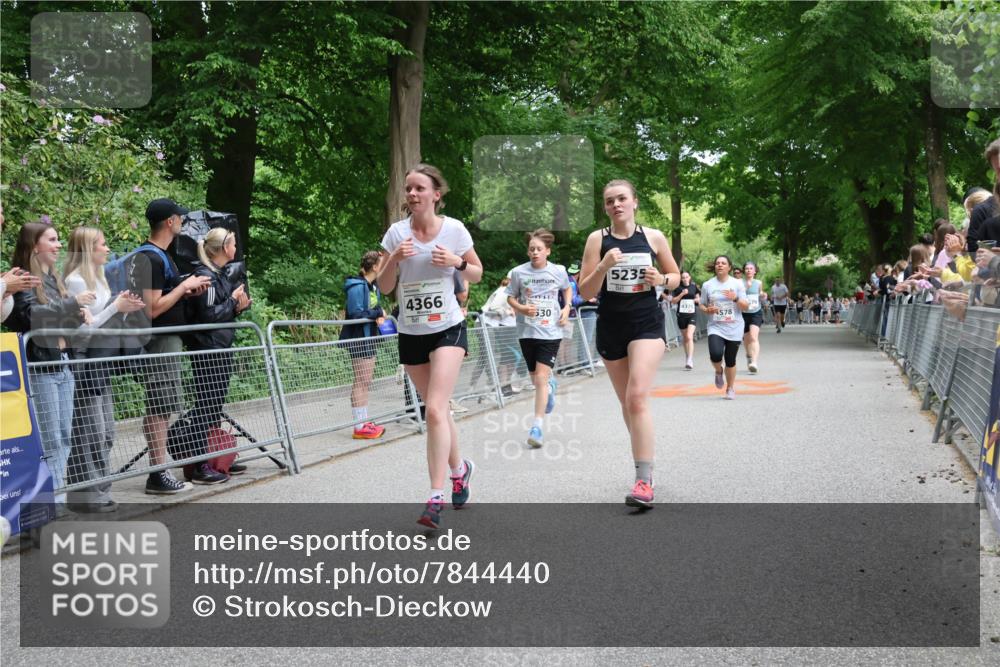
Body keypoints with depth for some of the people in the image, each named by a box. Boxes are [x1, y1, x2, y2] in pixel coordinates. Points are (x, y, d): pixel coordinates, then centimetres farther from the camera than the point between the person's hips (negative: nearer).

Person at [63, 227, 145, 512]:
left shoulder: (98, 278, 16)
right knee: (89, 433, -6)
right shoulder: (75, 281, -12)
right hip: (83, 363, -9)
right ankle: (86, 495, 0)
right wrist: (115, 307, -15)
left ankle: (99, 490, 17)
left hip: (101, 362, 9)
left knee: (105, 432, 10)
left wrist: (125, 308, 6)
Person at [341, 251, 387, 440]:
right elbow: (356, 314, -22)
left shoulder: (373, 286, 12)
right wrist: (378, 314, -13)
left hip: (369, 337, 10)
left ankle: (364, 422, 20)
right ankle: (360, 426, -2)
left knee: (366, 381, 13)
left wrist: (379, 315, -3)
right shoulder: (357, 287, -17)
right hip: (358, 338, -10)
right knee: (361, 381, -6)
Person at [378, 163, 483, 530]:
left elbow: (477, 273, 7)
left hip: (448, 328, -3)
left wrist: (457, 263, -14)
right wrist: (394, 259, -18)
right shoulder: (397, 232, -2)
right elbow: (384, 287, 1)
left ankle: (436, 497, -14)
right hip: (411, 333, 3)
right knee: (437, 408, 13)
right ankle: (459, 468, 39)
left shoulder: (454, 229, -5)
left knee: (435, 409, -17)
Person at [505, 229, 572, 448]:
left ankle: (537, 427, -10)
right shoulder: (518, 272, -5)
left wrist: (567, 308, 2)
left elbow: (567, 289, 18)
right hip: (527, 331, 2)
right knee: (535, 379, 14)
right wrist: (522, 308, -13)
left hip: (551, 332, -2)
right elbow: (510, 297, 6)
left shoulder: (559, 271, -2)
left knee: (541, 378, -13)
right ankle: (550, 385, 52)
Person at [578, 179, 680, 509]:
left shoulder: (654, 237, 0)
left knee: (637, 397, -18)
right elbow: (585, 292, -4)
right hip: (611, 327, 2)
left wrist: (661, 279, -10)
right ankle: (646, 468, 31)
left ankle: (643, 482, -18)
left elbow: (675, 277, 13)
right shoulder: (597, 239, -1)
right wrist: (604, 266, -21)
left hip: (647, 324, -2)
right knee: (627, 403, 12)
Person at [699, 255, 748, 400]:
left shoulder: (737, 284, 2)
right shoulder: (707, 285, 3)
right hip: (715, 327, 0)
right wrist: (707, 310, -12)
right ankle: (718, 371, 13)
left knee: (730, 361, 4)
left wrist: (735, 298, -19)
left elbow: (746, 307, 0)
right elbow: (702, 305, 11)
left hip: (734, 328, 1)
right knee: (716, 355, -23)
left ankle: (730, 388, 27)